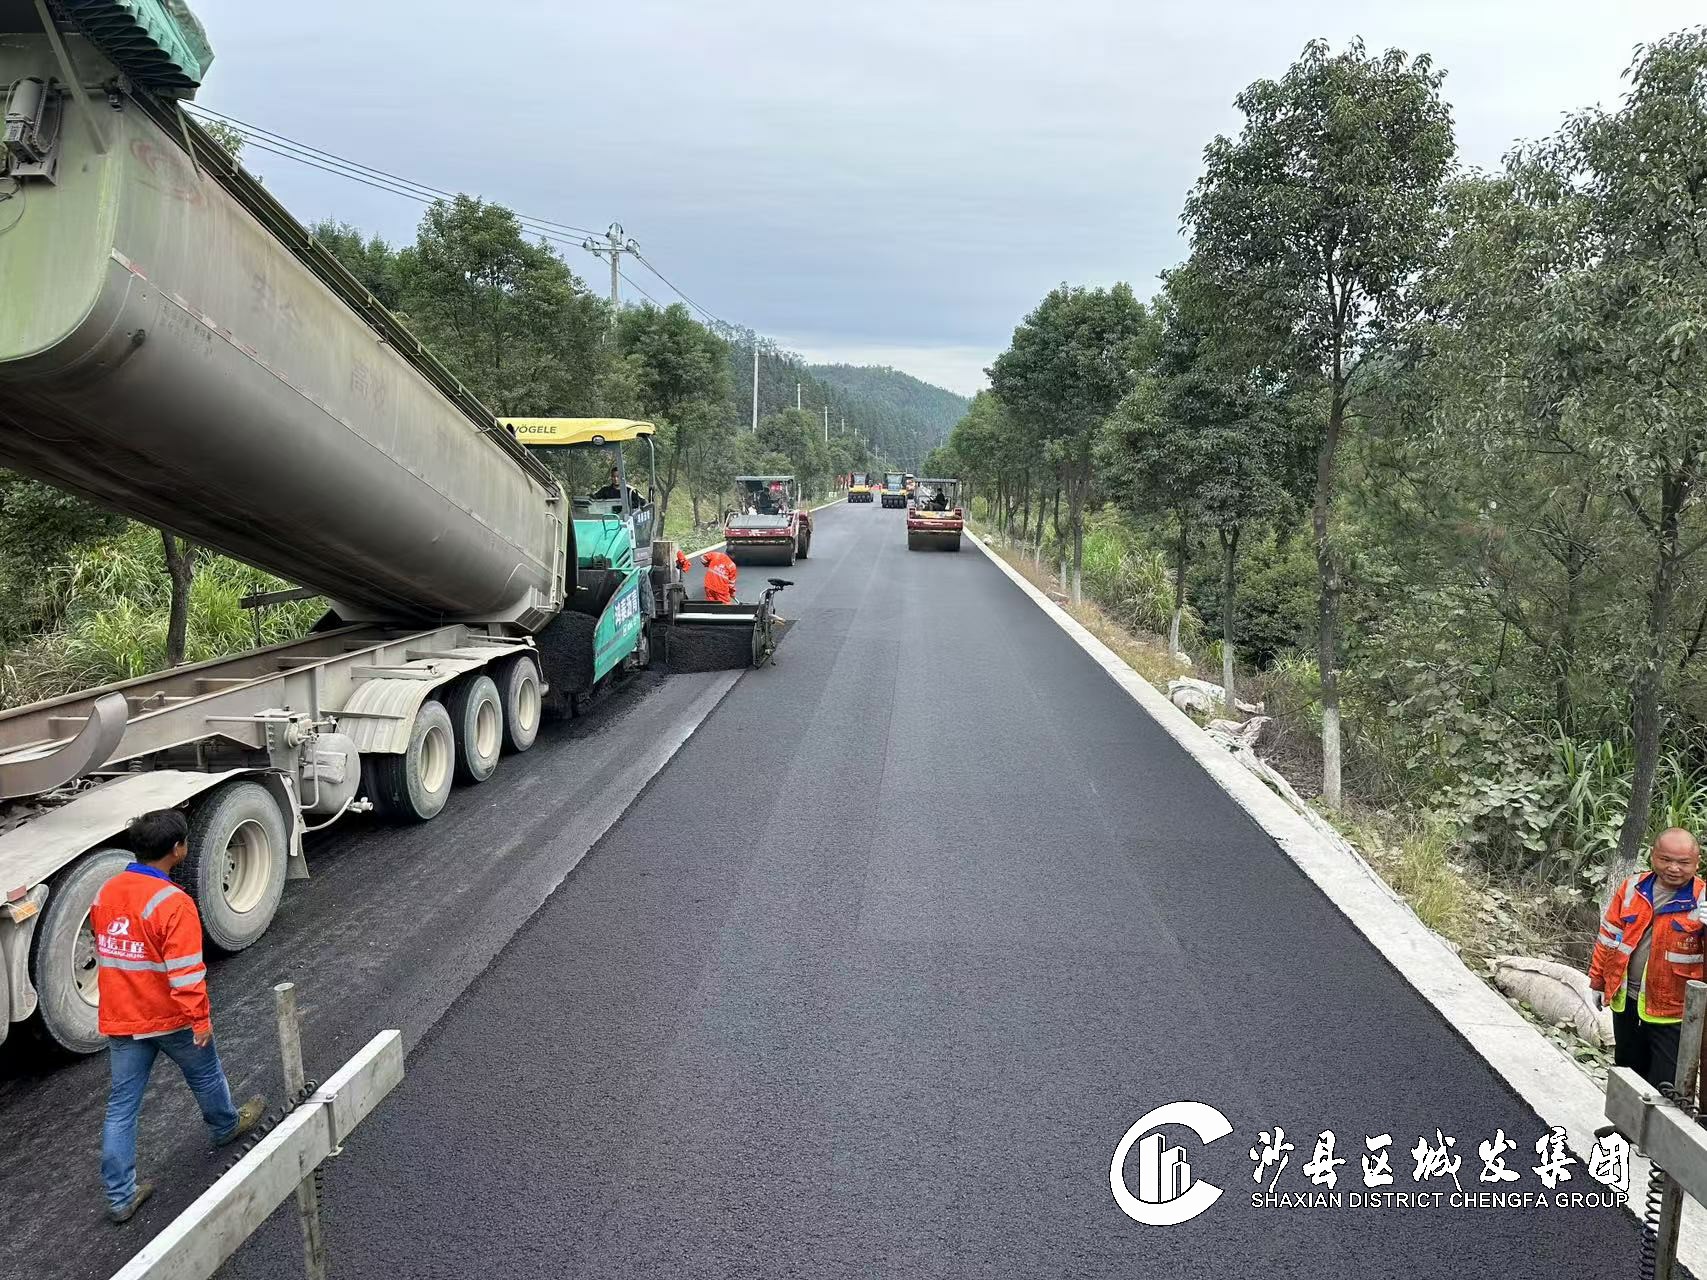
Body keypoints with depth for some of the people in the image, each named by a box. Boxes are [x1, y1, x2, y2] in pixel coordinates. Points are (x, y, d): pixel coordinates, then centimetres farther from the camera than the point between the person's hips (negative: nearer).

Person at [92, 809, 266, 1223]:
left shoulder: (105, 893, 0)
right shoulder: (173, 903, -24)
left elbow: (103, 953, 14)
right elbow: (185, 971, -25)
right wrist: (200, 1018, -16)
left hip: (120, 1019, 6)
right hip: (170, 1018, -5)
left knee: (121, 1105, 9)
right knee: (205, 1075, 22)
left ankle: (120, 1196, 13)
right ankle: (226, 1126, 46)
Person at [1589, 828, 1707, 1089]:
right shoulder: (1632, 888, 1)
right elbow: (1609, 937, 9)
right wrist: (1598, 981, 12)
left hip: (1671, 1010, -4)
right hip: (1626, 1000, 4)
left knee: (1664, 1085, 0)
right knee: (1627, 1073, 21)